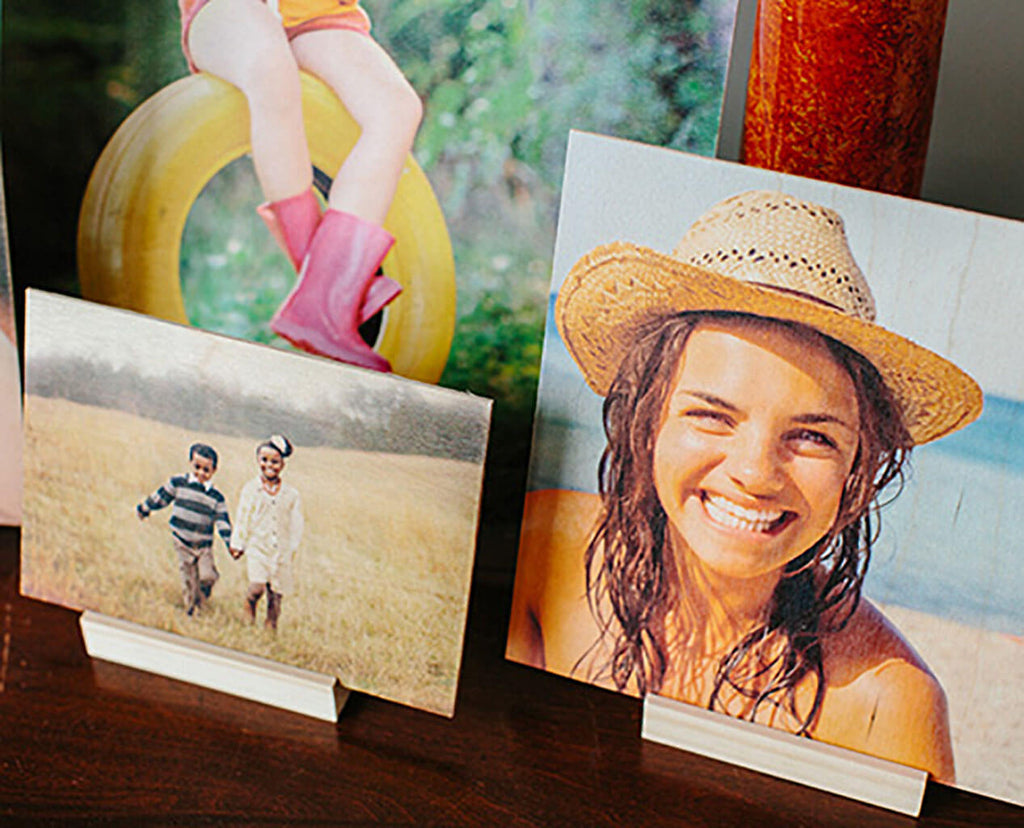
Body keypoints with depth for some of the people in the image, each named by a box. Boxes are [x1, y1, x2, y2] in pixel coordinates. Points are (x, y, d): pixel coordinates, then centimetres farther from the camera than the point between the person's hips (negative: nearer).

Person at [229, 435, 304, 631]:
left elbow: (296, 524, 10)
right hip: (257, 547, -2)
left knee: (276, 593, 3)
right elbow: (242, 518, 7)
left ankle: (271, 626, 16)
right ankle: (249, 609, 11)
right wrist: (238, 545, 5)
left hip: (282, 550, 2)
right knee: (257, 586, -18)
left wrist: (293, 548, 4)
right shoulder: (250, 489, 4)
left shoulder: (291, 494, 6)